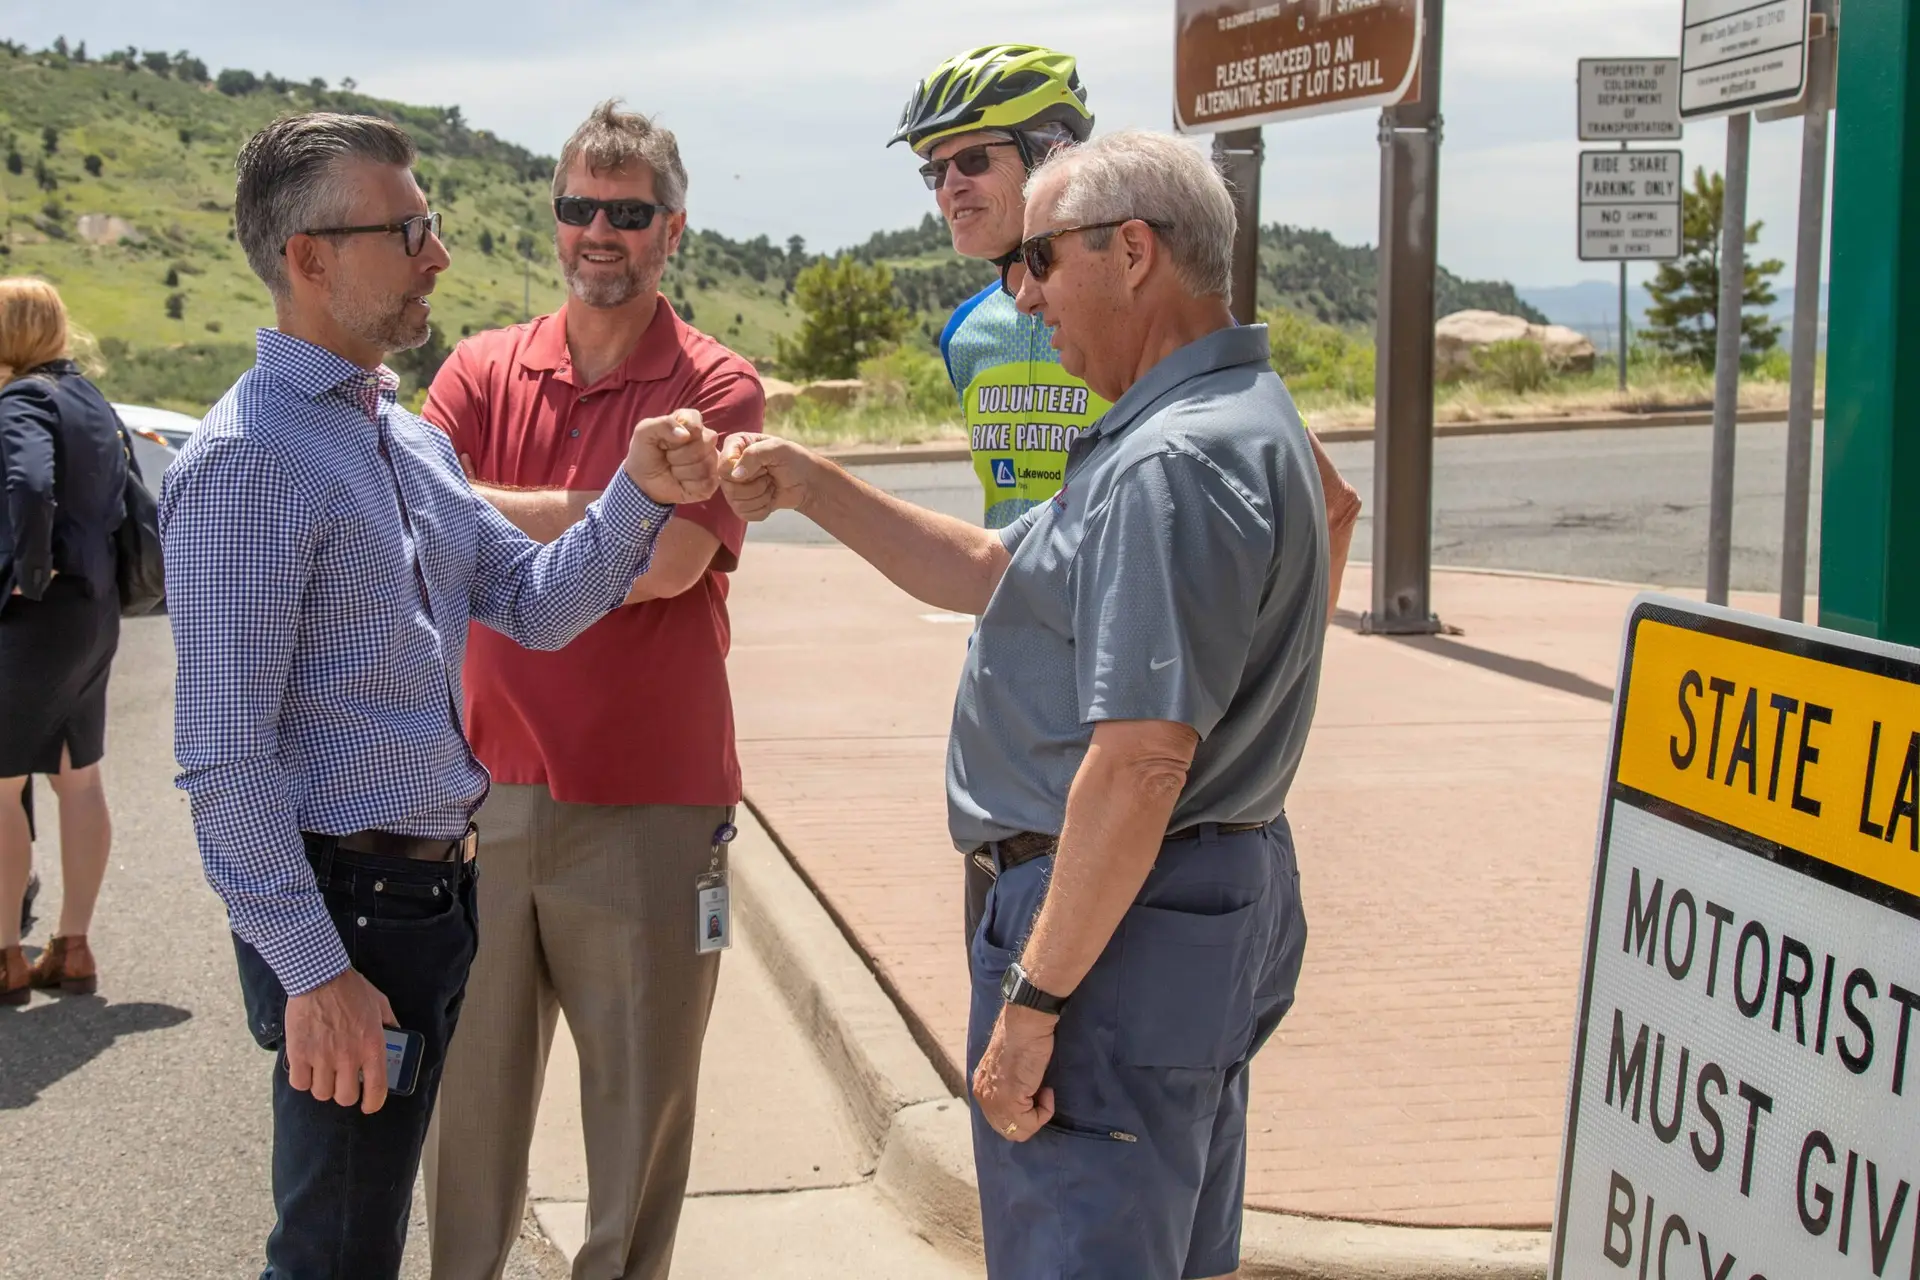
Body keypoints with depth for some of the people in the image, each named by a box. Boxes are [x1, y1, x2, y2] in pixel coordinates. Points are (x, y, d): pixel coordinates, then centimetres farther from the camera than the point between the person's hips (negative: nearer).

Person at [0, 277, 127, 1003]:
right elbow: (118, 498, 17)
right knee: (78, 780, 13)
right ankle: (73, 949, 20)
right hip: (95, 611, 9)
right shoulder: (89, 400, 13)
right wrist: (86, 569, 11)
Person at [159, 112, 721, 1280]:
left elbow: (537, 605, 10)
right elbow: (225, 753, -20)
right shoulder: (249, 459, -17)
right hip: (345, 908, -9)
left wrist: (640, 495, -7)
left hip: (435, 888, 9)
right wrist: (312, 972, -21)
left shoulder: (412, 438, 12)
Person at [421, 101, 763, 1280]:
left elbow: (670, 560, -17)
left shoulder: (718, 389, -3)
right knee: (471, 1080, 12)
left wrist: (489, 512, -11)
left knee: (641, 1091, 9)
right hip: (490, 784, 3)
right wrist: (596, 521, -19)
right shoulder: (484, 372, 6)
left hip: (651, 796, -2)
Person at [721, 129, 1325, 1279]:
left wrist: (1032, 1004, -24)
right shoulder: (1231, 418, 14)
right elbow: (990, 572, 21)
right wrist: (810, 487, 13)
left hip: (1123, 925, -11)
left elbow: (1141, 764, -27)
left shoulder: (1175, 466, -22)